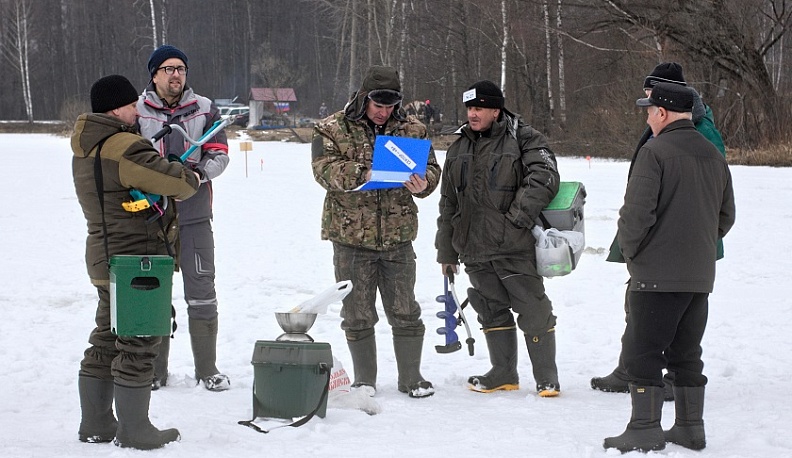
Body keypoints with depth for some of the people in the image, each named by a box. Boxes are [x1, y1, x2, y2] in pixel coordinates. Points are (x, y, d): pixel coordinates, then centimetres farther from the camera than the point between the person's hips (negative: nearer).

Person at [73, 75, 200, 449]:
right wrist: (192, 178, -2)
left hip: (104, 259, 10)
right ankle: (134, 431, 6)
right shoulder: (123, 148, -21)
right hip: (136, 260, -10)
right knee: (139, 345, -1)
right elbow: (175, 182, -24)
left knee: (106, 342, 17)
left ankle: (96, 424, 24)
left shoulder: (86, 147, 11)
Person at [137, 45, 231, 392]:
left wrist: (198, 173, -18)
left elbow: (219, 154, 2)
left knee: (201, 291, 1)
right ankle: (155, 370, 17)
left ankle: (207, 369, 10)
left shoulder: (205, 109, 6)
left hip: (194, 215, 0)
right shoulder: (137, 111, 2)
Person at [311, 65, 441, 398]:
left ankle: (411, 378, 19)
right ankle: (364, 381, 20)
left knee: (405, 313, 7)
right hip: (351, 237, -2)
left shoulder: (411, 130, 7)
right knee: (357, 315, 7)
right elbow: (325, 169, -14)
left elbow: (431, 169, 10)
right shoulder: (333, 129, -1)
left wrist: (423, 184, -14)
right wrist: (361, 174, -29)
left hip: (398, 237, 2)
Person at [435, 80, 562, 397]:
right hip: (474, 249, 6)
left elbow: (545, 178, -17)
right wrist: (446, 250, 18)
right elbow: (448, 203, 19)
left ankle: (547, 378, 8)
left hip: (515, 247, -6)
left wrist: (518, 217, -21)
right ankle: (503, 373, 24)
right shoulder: (459, 149, 15)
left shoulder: (524, 140, -4)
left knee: (533, 309, -3)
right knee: (492, 310, 12)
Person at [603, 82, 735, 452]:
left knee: (641, 351, 0)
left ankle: (645, 430, 0)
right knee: (686, 352, 15)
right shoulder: (714, 156, 11)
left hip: (657, 273, -7)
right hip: (701, 276, 7)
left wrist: (630, 251, -4)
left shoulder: (655, 152, -13)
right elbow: (726, 215, 17)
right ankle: (691, 428, 18)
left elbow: (636, 211, -19)